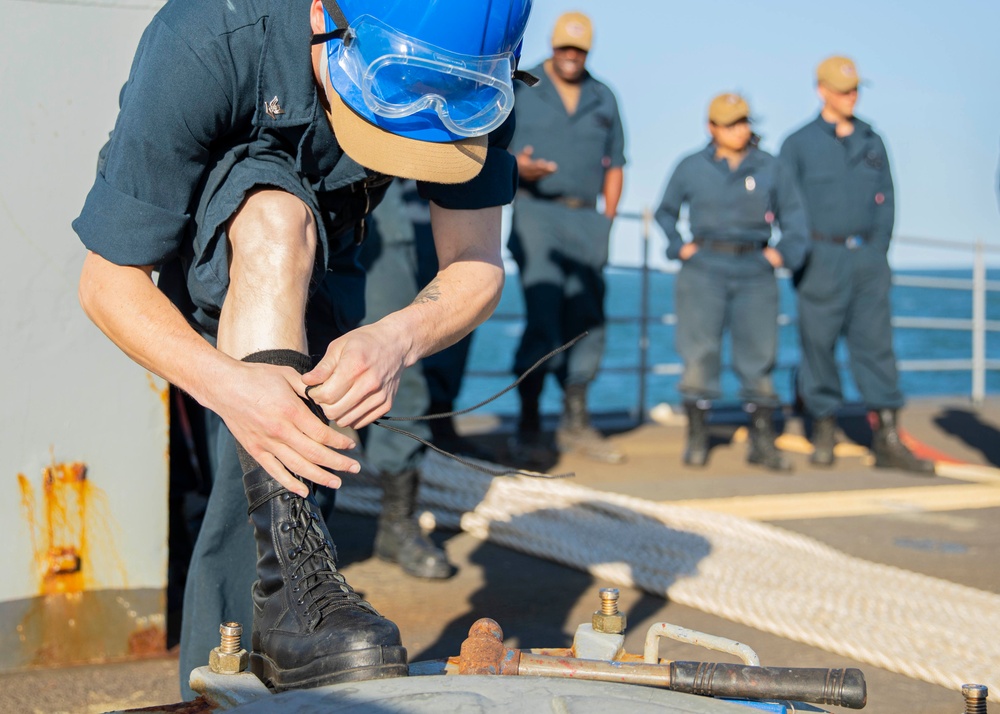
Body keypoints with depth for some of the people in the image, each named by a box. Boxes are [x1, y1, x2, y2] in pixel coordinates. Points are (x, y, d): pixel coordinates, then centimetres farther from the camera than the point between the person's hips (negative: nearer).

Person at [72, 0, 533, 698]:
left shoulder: (476, 76, -28)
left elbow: (477, 267, -23)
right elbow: (107, 281, -32)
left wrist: (399, 338, -46)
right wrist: (226, 383, -51)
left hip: (310, 276, 4)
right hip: (192, 268, -4)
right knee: (278, 214, -36)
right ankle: (291, 568, -40)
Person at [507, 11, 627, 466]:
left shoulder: (604, 99, 16)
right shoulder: (520, 90, 5)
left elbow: (614, 165, 19)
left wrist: (607, 220, 8)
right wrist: (517, 165, -20)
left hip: (586, 219, 5)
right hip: (536, 212, -5)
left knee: (587, 321, 5)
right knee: (543, 317, -16)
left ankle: (575, 424, 16)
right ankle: (528, 426, -10)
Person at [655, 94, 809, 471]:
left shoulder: (769, 168, 8)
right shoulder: (691, 168, 6)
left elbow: (794, 215, 15)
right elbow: (665, 212, 17)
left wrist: (784, 252, 1)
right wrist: (678, 246, 3)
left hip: (755, 274, 1)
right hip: (705, 272, -1)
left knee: (759, 355, 2)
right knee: (699, 352, -5)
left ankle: (763, 441, 10)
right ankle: (696, 437, 4)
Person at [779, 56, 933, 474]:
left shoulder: (871, 142, 13)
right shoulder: (799, 144, 2)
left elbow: (885, 201, 14)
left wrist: (878, 250, 4)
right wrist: (803, 257, -6)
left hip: (868, 258, 3)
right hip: (822, 257, -3)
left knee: (876, 345, 0)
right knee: (818, 343, 0)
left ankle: (887, 441, 0)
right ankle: (823, 432, 13)